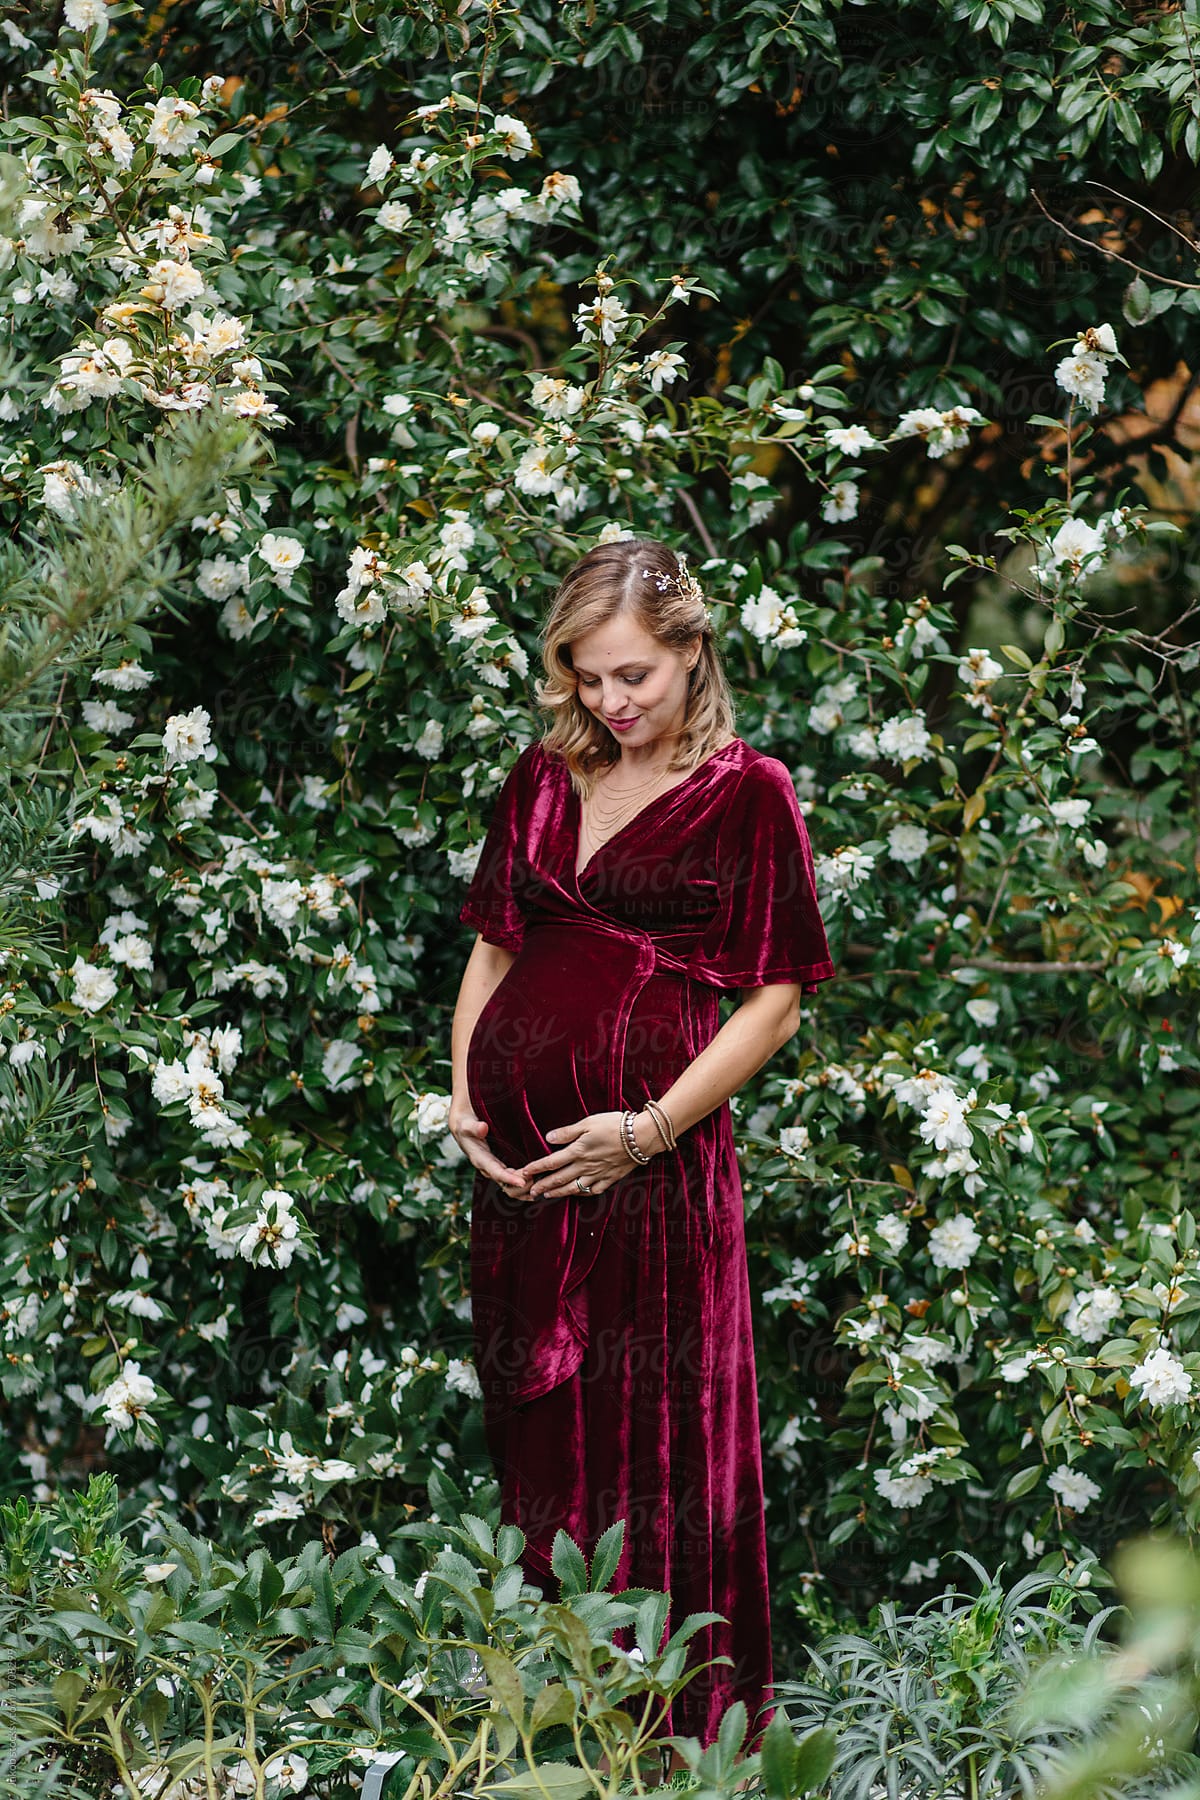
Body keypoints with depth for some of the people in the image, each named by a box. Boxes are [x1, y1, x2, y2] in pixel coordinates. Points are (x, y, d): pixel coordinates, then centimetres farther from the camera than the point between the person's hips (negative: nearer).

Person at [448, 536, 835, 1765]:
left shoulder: (746, 792, -2)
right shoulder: (544, 779, 13)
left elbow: (775, 998, -5)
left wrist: (650, 1130, -12)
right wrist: (463, 1098, 5)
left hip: (648, 1149, -5)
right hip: (516, 1153, 5)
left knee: (659, 1430, -2)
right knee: (533, 1420, 11)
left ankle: (691, 1723, 7)